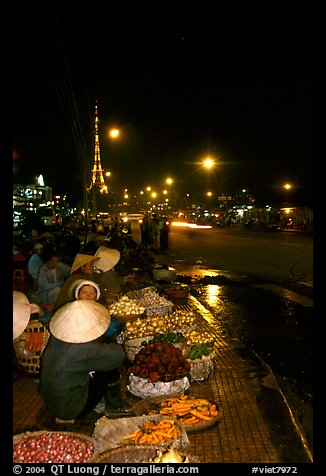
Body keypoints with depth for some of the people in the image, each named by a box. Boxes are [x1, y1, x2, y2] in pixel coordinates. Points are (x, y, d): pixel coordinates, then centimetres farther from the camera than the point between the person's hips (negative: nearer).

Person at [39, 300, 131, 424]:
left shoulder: (56, 337, -14)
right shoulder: (82, 351, -35)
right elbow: (119, 354, -24)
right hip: (69, 409, -7)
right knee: (112, 367, -8)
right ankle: (114, 406, 15)